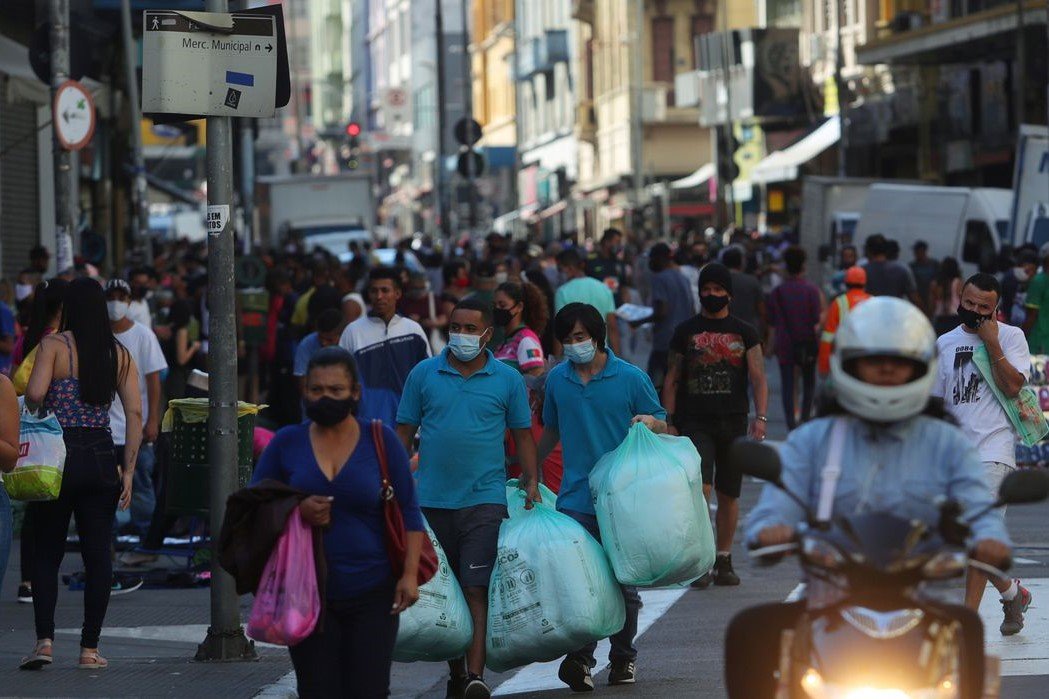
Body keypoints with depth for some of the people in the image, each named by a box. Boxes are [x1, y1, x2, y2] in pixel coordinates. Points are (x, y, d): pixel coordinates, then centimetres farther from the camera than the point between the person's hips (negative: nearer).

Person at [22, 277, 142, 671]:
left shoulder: (54, 346, -5)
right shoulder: (119, 354, 5)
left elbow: (35, 392, -20)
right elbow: (135, 412, 0)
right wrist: (128, 471, 1)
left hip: (60, 457, -3)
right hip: (101, 459, 3)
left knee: (47, 553, 6)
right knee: (98, 554, 7)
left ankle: (44, 640, -7)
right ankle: (90, 648, 6)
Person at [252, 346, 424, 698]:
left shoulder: (381, 440, 2)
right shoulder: (287, 442, 4)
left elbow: (409, 511, 4)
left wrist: (410, 573, -7)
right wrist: (296, 511, -13)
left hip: (372, 593, -1)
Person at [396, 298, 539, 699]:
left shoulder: (508, 380, 4)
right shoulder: (424, 374, 6)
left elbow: (522, 434, 11)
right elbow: (404, 431, 9)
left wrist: (531, 481, 0)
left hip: (484, 500, -2)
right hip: (432, 500, 2)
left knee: (477, 590, -12)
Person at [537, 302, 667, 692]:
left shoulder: (631, 378, -2)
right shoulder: (557, 379, 8)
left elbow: (662, 426, 5)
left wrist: (650, 422, -17)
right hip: (575, 498, 1)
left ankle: (623, 657, 22)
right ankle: (580, 660, -15)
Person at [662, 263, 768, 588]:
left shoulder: (744, 333, 7)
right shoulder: (686, 331, 7)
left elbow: (758, 378, 1)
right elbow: (672, 380, 10)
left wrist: (761, 418, -12)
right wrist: (668, 423, 3)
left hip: (734, 422, 1)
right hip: (695, 423, -1)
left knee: (729, 495, 8)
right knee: (700, 488, -17)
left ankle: (724, 561, 19)